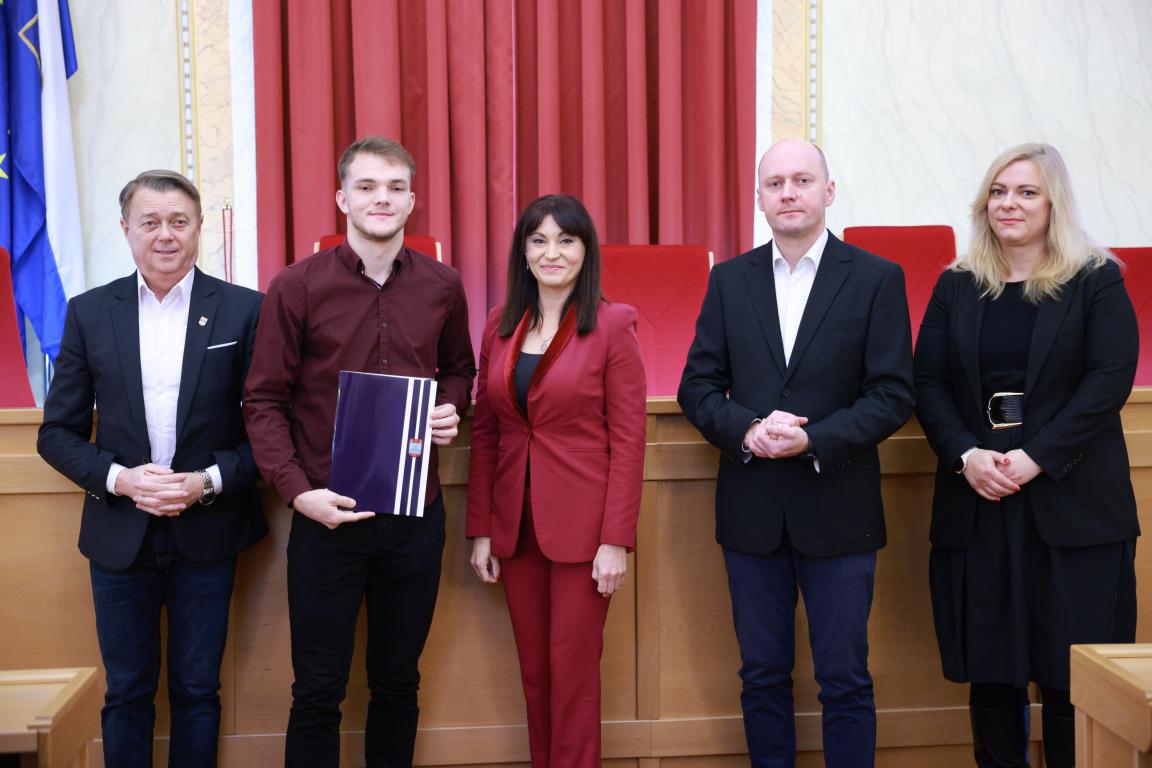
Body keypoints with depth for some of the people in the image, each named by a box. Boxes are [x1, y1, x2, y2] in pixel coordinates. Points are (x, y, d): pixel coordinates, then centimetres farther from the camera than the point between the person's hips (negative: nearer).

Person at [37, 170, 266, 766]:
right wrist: (118, 478, -13)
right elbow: (58, 432, 4)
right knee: (126, 695, 13)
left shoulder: (244, 310, -4)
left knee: (197, 693, 12)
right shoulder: (89, 312, 2)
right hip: (119, 536, 2)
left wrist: (209, 481, -16)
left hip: (207, 533, -1)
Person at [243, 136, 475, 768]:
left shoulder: (442, 287, 3)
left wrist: (449, 408, -4)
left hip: (415, 513, 3)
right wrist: (297, 490, -16)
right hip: (327, 514, -2)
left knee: (398, 680, 16)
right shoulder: (296, 287, -6)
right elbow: (264, 401, -4)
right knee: (319, 690, 7)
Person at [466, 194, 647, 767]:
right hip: (516, 526, 4)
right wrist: (480, 531, 5)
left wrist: (616, 541, -13)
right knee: (534, 672, 13)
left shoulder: (611, 325, -7)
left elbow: (628, 440, -9)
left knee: (573, 674, 3)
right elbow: (484, 433, 9)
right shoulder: (500, 326, 6)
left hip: (582, 526, -4)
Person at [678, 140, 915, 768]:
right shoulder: (729, 280, 7)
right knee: (762, 676, 12)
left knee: (845, 680, 6)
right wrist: (745, 430, -14)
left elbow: (893, 395, -6)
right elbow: (697, 385, 5)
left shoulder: (876, 278, -1)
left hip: (837, 508, -2)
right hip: (751, 509, 3)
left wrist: (814, 441, -18)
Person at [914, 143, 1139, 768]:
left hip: (1071, 503, -2)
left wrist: (1036, 458, -17)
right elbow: (928, 382, 5)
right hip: (977, 505, 3)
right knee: (990, 668, 6)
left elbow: (1111, 377, -8)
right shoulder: (956, 287, 11)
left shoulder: (1097, 281, 3)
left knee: (1071, 670, 1)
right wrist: (965, 456, -12)